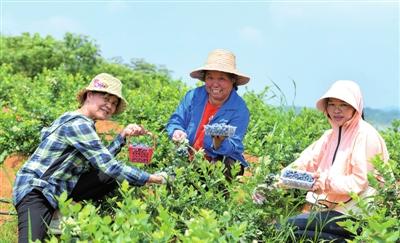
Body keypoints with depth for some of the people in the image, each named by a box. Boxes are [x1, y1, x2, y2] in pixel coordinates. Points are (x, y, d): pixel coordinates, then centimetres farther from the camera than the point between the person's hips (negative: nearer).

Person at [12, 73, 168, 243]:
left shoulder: (82, 123, 11)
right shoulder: (78, 124, -18)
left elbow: (101, 161, 11)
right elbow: (108, 166, -20)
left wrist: (124, 134, 6)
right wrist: (150, 179, -14)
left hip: (61, 187, 10)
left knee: (115, 176, 2)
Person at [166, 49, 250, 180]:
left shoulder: (240, 110, -12)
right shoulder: (193, 96, -1)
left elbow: (232, 148, -19)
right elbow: (175, 121, 3)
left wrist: (219, 143, -43)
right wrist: (177, 132, -21)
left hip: (221, 160, -2)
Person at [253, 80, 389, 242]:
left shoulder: (365, 135, -10)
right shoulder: (332, 135, 14)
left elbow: (361, 181, -16)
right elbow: (305, 163, 5)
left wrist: (327, 182, -29)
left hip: (355, 215, -8)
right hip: (333, 208, 8)